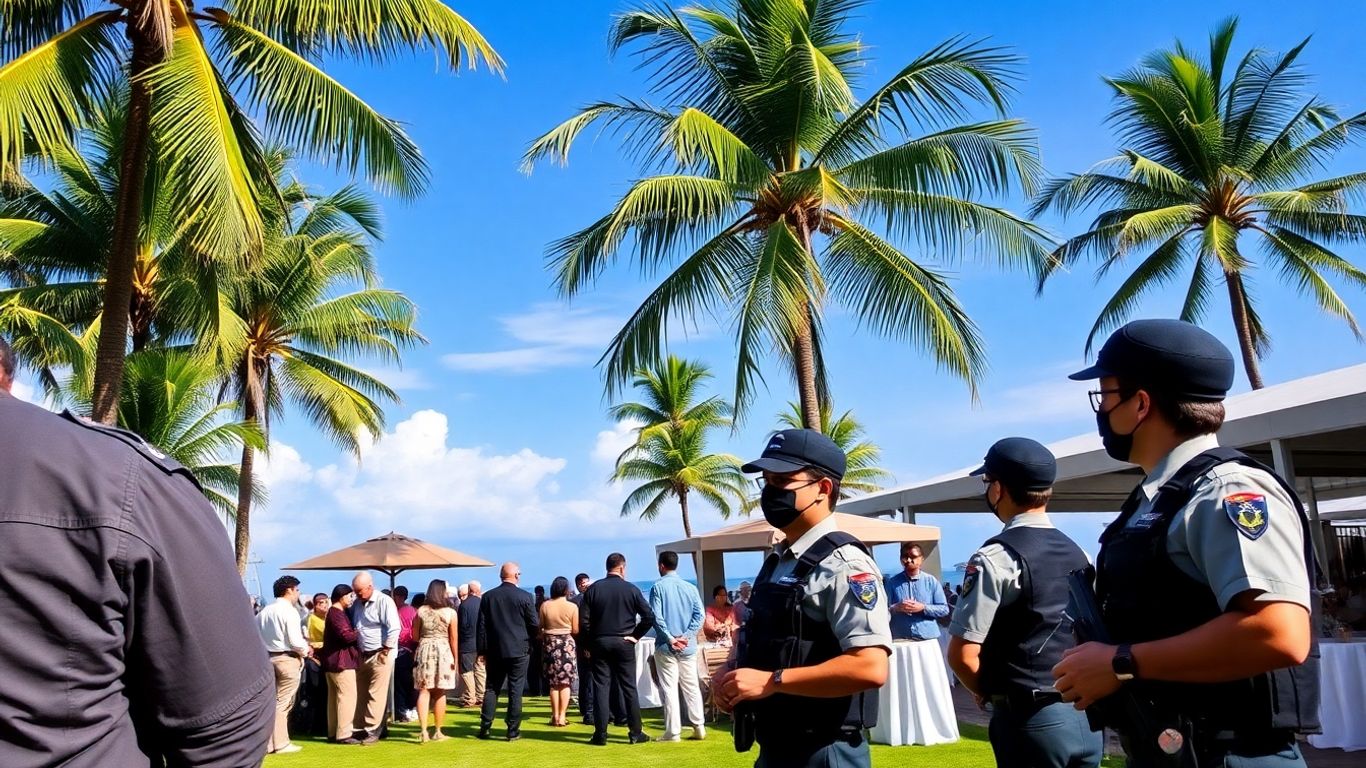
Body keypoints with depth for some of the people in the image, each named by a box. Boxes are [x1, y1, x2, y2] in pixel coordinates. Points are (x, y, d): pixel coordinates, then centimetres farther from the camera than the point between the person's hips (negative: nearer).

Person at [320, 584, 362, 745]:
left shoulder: (336, 612, 17)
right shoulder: (337, 614, -16)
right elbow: (346, 636, -24)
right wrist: (359, 632, -9)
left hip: (332, 661, 11)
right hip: (341, 661, -11)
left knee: (334, 696, 13)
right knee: (348, 695, -9)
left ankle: (333, 732, 19)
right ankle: (343, 734, -9)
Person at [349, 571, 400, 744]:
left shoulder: (384, 601, -12)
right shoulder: (357, 603, 11)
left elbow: (394, 628, -18)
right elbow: (350, 627, 21)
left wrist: (385, 651, -15)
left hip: (380, 656, -7)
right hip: (362, 656, 7)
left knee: (376, 696, -4)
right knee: (360, 694, 12)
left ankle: (372, 731, 3)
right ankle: (359, 728, 21)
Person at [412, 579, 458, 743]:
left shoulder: (421, 611, 0)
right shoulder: (450, 612, -5)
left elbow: (415, 635, 5)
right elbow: (454, 638, -3)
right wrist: (455, 658, 5)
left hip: (424, 650, 1)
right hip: (443, 651, -1)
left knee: (424, 691, 4)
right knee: (440, 693, 8)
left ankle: (423, 730, -6)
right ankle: (437, 732, 14)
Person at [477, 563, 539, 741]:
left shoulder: (488, 597, 1)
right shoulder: (524, 597, -8)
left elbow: (481, 626, 3)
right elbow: (535, 625, -5)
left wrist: (482, 650, 8)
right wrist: (528, 639, 16)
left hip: (495, 651, 3)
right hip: (519, 650, -3)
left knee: (492, 688, 12)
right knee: (515, 691, 2)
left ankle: (484, 727, 11)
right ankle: (513, 731, 4)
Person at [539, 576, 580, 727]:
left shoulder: (545, 605, -3)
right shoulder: (572, 607, -8)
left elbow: (540, 627, -1)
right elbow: (575, 630, -7)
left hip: (550, 643, 2)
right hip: (567, 644, -2)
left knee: (553, 682, 10)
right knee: (565, 682, 3)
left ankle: (555, 716, 12)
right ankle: (562, 716, 1)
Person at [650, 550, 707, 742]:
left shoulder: (658, 587, -7)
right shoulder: (690, 588, 3)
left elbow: (656, 617, -14)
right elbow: (699, 616, -3)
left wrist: (670, 639, -11)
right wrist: (686, 636, -7)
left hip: (666, 647, -3)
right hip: (688, 647, 4)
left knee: (669, 688, 1)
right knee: (692, 687, 11)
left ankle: (673, 732, 3)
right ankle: (699, 728, 14)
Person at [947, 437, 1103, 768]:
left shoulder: (995, 558, -14)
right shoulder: (1079, 554, 7)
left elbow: (962, 654, -16)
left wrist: (991, 693, 1)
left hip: (1031, 720, -6)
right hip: (1085, 715, 7)